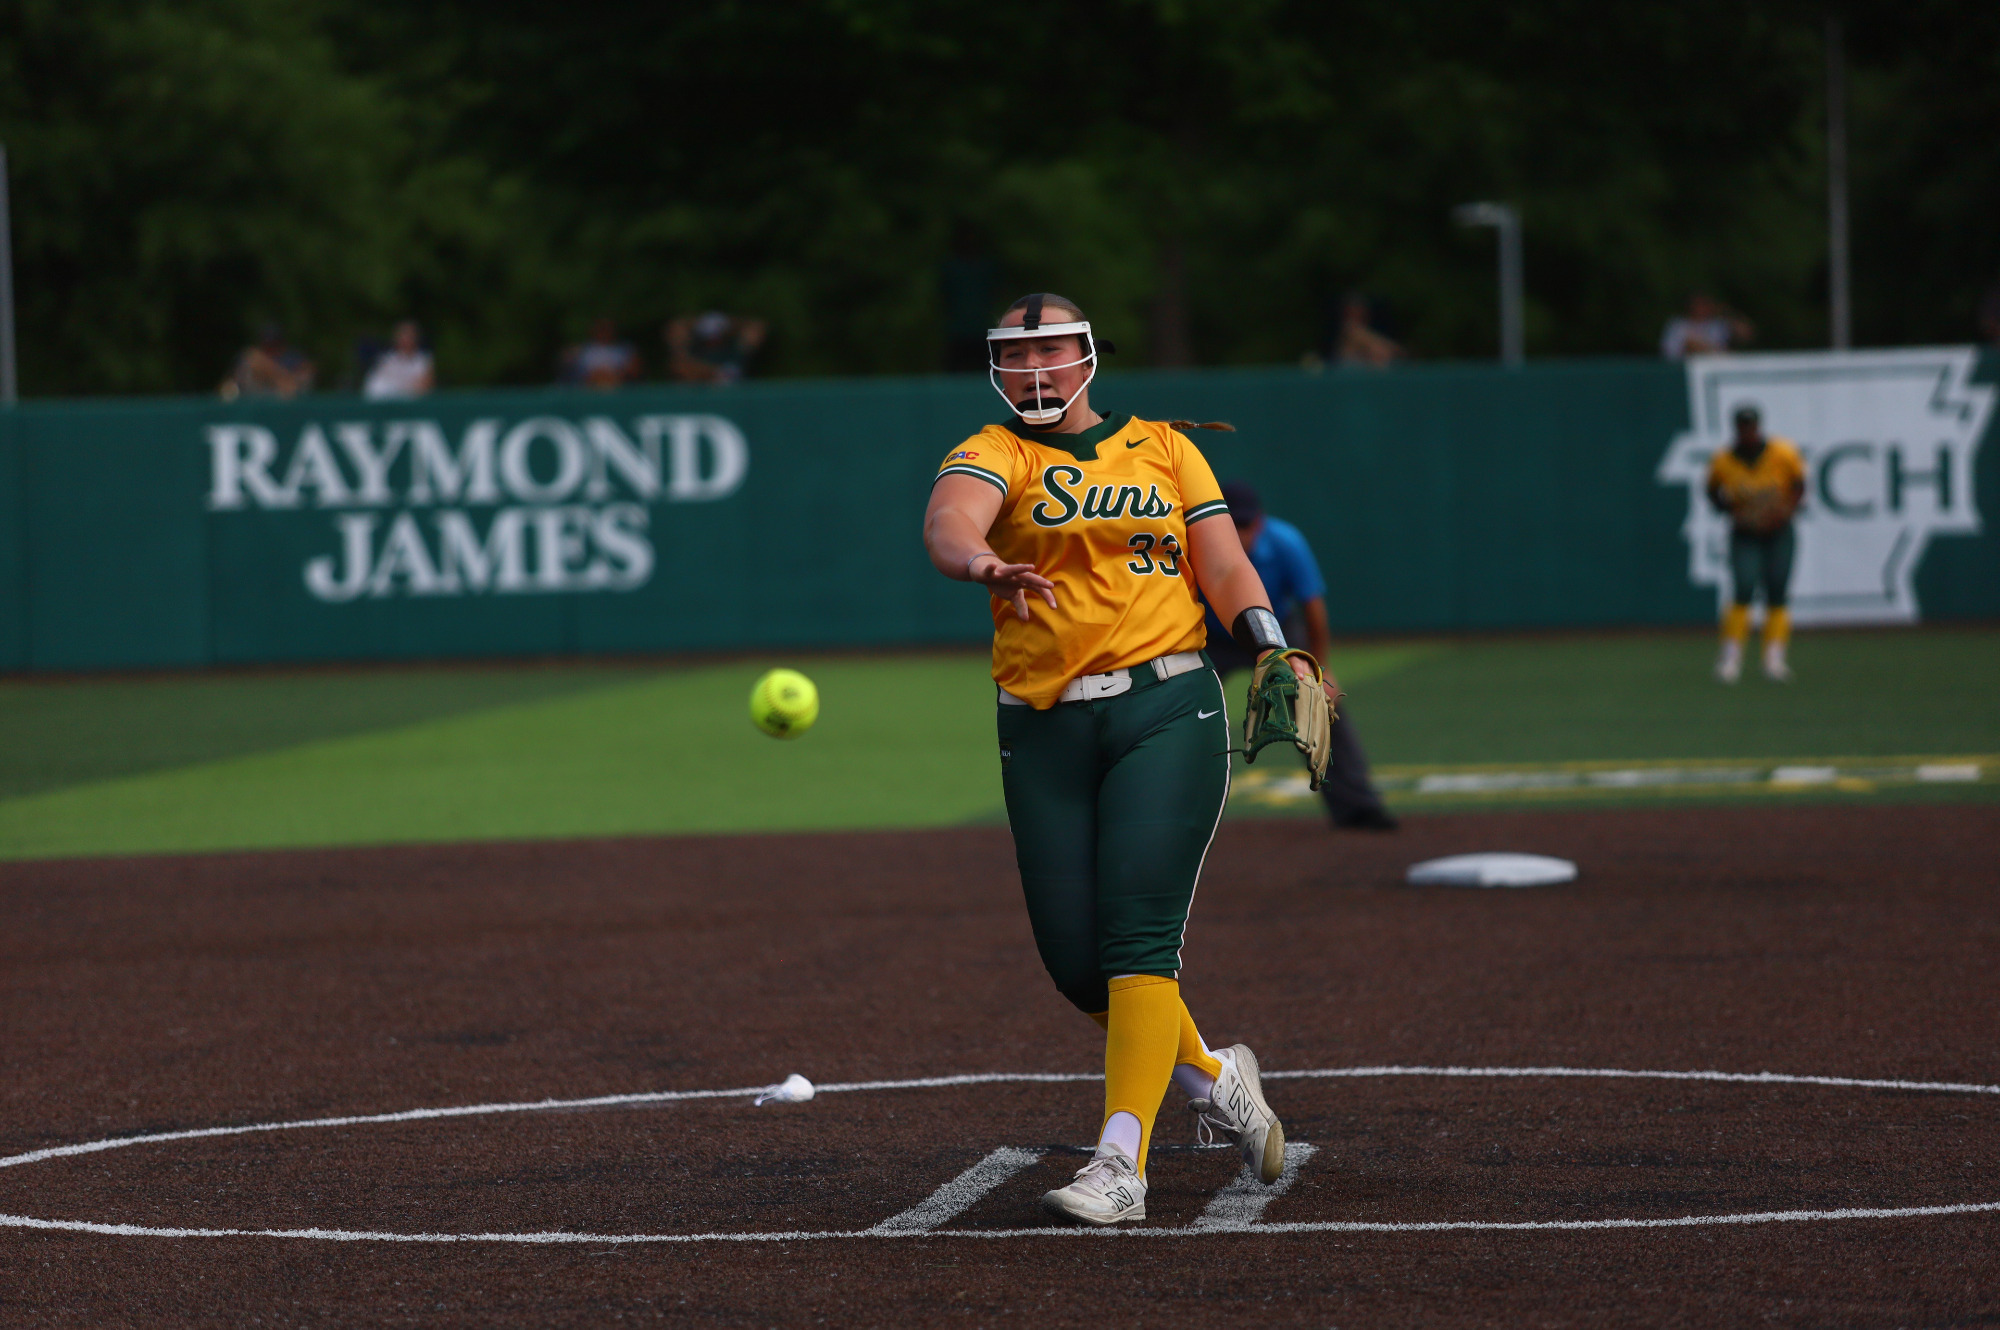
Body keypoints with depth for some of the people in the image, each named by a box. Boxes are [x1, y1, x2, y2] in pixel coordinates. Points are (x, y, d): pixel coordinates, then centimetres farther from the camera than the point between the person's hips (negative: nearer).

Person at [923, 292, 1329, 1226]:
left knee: (1138, 934, -15)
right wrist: (983, 564, -42)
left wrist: (1270, 648, -9)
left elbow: (1225, 565, 11)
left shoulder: (1163, 448, 14)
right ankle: (1210, 1077, 27)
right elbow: (948, 521, -18)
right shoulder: (993, 454, 5)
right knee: (1075, 960, 1)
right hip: (1043, 731, 1)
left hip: (1166, 710, -1)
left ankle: (1122, 1162, -19)